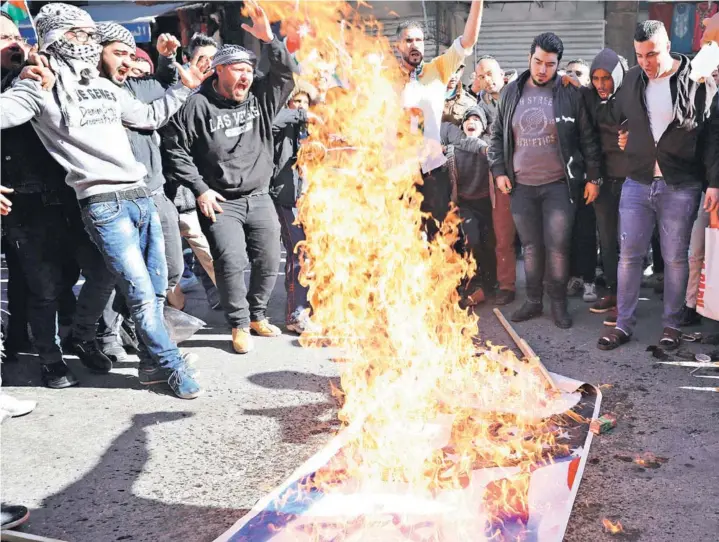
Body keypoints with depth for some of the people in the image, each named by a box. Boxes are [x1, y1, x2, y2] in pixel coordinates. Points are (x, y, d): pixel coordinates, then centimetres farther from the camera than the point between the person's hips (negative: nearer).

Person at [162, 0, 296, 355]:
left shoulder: (261, 97, 5)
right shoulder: (197, 105, -9)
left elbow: (286, 74, -4)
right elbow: (175, 148, -7)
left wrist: (269, 39, -19)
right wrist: (200, 189, -11)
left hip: (259, 198, 5)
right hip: (220, 202, -5)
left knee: (269, 262, 8)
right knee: (231, 262, -16)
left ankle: (257, 315, 30)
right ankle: (239, 325, 2)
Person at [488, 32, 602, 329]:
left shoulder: (569, 94, -2)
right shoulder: (512, 93, 7)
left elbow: (588, 139, 1)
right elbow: (497, 135, 14)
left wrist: (593, 177, -1)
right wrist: (499, 171, 5)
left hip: (558, 185, -3)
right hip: (521, 186, 3)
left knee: (557, 246, -2)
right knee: (531, 246, 10)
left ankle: (559, 303, 14)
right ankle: (533, 301, 23)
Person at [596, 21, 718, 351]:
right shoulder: (631, 80, 4)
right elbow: (616, 122, 18)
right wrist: (628, 151, 7)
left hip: (681, 187, -3)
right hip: (637, 184, 3)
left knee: (675, 258, 7)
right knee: (629, 256, 6)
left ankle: (671, 324, 21)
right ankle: (624, 324, 17)